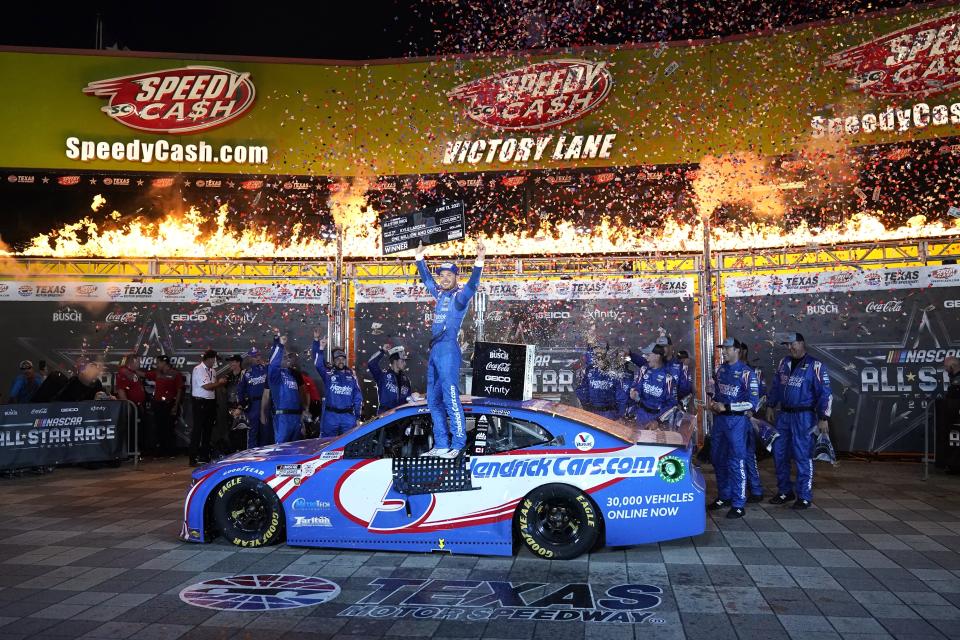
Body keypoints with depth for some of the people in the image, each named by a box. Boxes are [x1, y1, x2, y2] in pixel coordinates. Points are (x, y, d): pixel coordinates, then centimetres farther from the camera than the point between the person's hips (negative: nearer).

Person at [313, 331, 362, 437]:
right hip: (330, 416, -2)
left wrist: (357, 416, 7)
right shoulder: (328, 374, 5)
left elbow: (358, 397, 12)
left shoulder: (351, 376, 11)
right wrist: (318, 345, -24)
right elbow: (318, 364, -11)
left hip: (348, 416, 2)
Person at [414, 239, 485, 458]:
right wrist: (419, 256, 36)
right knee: (433, 400, 9)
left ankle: (458, 445, -8)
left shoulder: (461, 295, -3)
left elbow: (472, 283, -22)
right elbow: (426, 278, 32)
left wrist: (479, 261, -35)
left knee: (450, 398, -11)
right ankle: (441, 445, 15)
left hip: (448, 349, -8)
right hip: (434, 351, 8)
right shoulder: (440, 293, 17)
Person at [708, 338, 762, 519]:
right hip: (719, 419, 7)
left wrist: (726, 407, -19)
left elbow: (752, 402, -17)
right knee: (718, 459, 14)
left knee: (736, 462, -4)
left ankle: (738, 505, 4)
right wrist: (713, 402, 2)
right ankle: (724, 497, 29)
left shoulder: (746, 373, -12)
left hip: (736, 420, -7)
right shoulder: (720, 370, 9)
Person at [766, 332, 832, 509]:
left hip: (803, 417, -6)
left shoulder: (815, 366, -7)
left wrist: (823, 418, -14)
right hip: (784, 415, 6)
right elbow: (775, 386, 19)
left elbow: (825, 393, -9)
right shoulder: (784, 363, 11)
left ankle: (804, 497, 9)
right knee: (779, 454, 9)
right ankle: (785, 491, 22)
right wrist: (770, 406, 14)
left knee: (802, 456, -2)